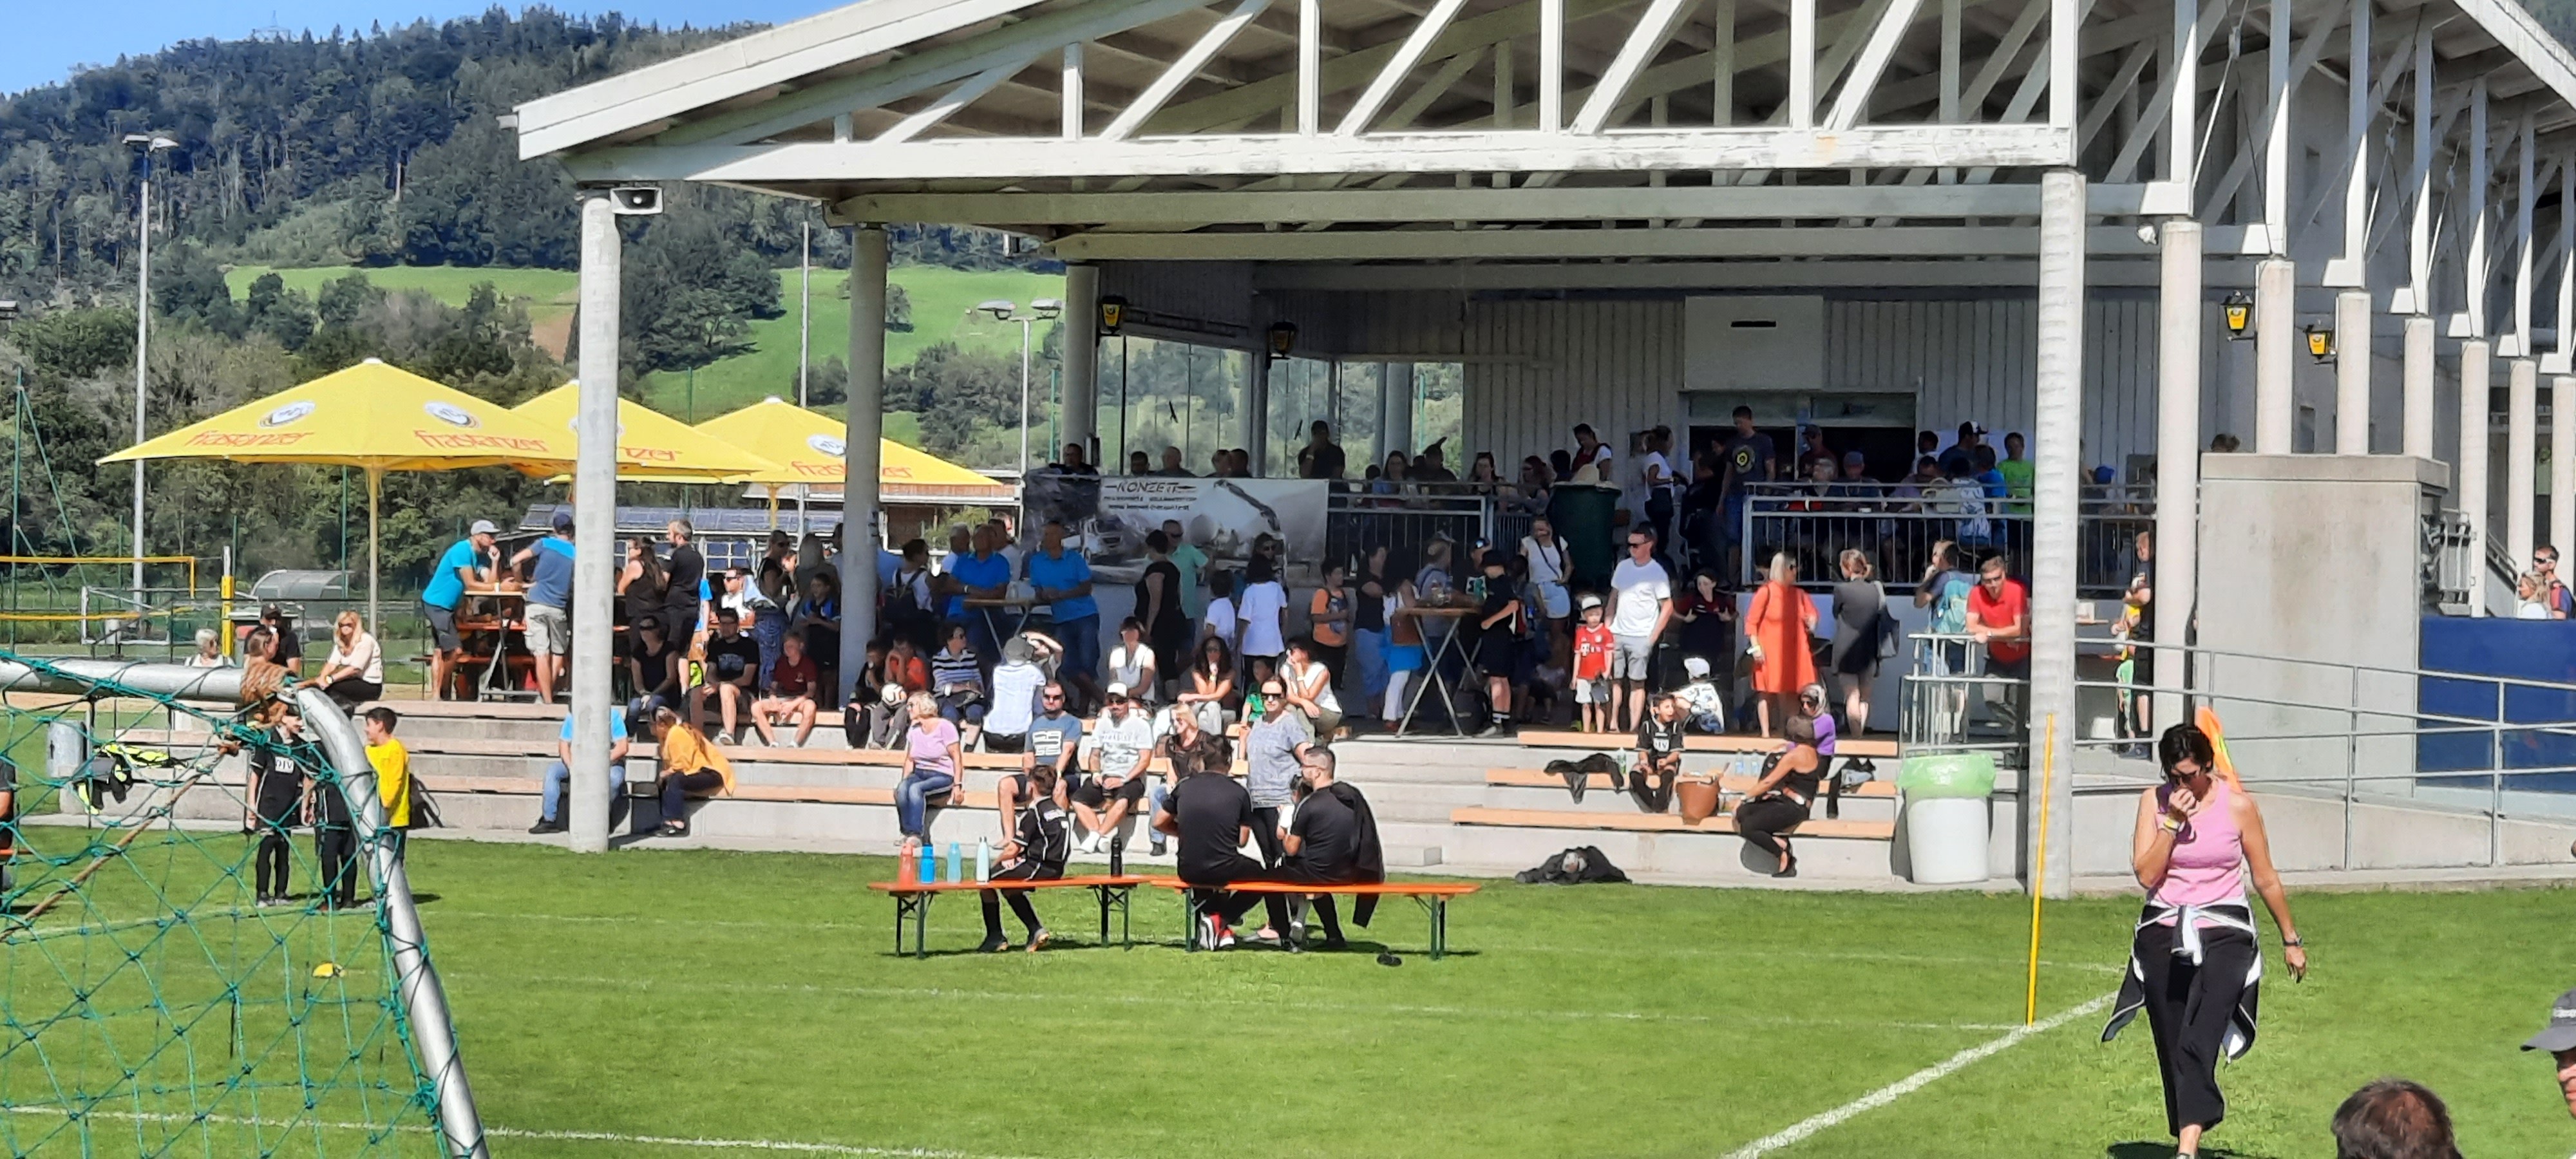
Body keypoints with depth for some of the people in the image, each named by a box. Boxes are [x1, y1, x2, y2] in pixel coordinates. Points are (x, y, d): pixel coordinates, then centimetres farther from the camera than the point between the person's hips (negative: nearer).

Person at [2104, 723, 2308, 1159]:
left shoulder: (2237, 805, -2)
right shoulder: (2154, 801, 3)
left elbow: (2265, 878, 7)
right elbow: (2146, 874, -6)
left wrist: (2290, 940, 12)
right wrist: (2172, 822, -14)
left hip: (2222, 935, -3)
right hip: (2163, 936, 3)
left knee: (2198, 1043, -19)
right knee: (2171, 1049, 7)